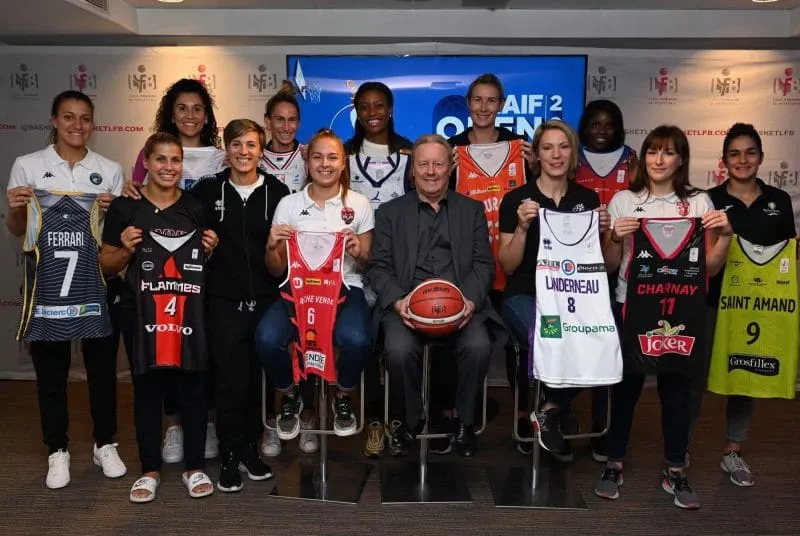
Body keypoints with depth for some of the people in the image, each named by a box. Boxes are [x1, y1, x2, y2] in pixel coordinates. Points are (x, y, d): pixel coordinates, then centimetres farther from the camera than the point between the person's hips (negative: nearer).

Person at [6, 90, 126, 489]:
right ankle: (58, 450, 22)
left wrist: (114, 211, -10)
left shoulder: (110, 170, 6)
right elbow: (16, 231, 8)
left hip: (99, 279, 1)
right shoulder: (27, 166, 2)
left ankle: (105, 444, 25)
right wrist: (15, 209, -13)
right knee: (50, 367, 6)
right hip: (47, 280, -1)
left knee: (102, 364, 8)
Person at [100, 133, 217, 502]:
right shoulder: (125, 207, 1)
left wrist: (212, 249, -3)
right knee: (146, 389, 8)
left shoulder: (198, 209, 7)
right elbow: (107, 264, 7)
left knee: (192, 388, 6)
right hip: (142, 313, -1)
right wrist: (126, 250, -12)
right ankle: (150, 469, 22)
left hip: (190, 312, 1)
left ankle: (195, 467, 20)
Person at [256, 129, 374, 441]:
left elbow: (367, 266, 10)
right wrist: (271, 247, -13)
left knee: (356, 339, -34)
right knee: (267, 338, -30)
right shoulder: (288, 204, 8)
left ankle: (344, 397, 2)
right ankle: (289, 397, 4)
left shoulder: (359, 204, 7)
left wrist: (358, 253, -13)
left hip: (345, 288, -1)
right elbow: (277, 271, 9)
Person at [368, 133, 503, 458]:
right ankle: (411, 419, 0)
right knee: (399, 350, -29)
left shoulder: (472, 210, 16)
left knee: (478, 347, -28)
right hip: (407, 303, 0)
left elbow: (484, 264, 9)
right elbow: (379, 266, 7)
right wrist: (397, 300, -13)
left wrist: (471, 300, -11)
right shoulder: (391, 212, 15)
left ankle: (464, 420, -1)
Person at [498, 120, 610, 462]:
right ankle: (553, 412, 1)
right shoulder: (516, 199, 0)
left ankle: (550, 410, -1)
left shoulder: (588, 199, 10)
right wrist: (523, 227, -17)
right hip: (526, 295, -3)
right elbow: (508, 266, -2)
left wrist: (601, 232, -6)